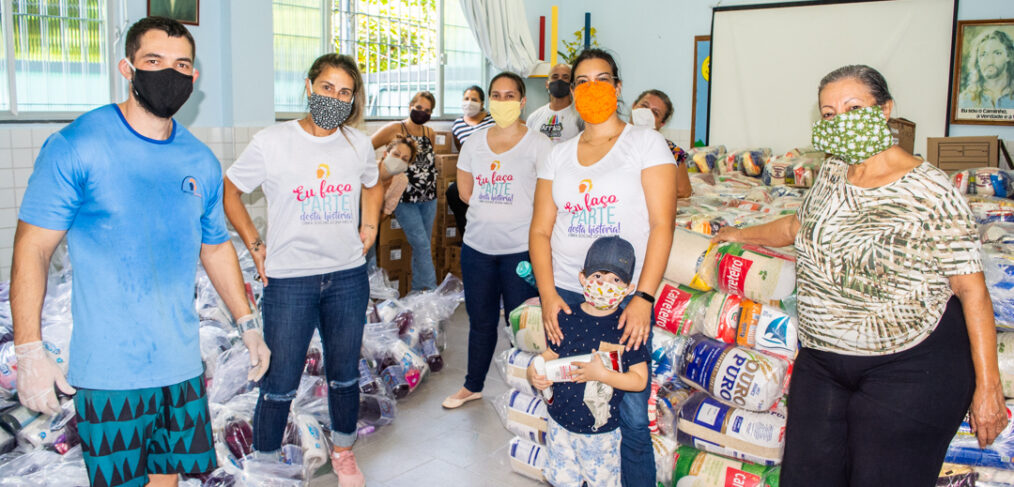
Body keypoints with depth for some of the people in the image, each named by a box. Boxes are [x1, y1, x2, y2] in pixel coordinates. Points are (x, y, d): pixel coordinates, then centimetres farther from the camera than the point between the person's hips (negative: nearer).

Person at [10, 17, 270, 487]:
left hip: (182, 364, 5)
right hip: (107, 372, -4)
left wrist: (249, 325, 13)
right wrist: (29, 351, -14)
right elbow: (32, 250, -9)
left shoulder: (201, 162, 5)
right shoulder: (75, 147, -11)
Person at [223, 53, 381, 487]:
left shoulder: (359, 144, 4)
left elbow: (373, 186, 25)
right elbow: (228, 190, 4)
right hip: (289, 280, -3)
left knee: (345, 374, 16)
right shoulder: (271, 142, -7)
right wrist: (254, 244, -1)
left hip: (349, 276, 4)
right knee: (280, 384, 2)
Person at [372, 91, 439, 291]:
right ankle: (431, 291, -4)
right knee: (421, 245, -9)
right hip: (405, 199, -5)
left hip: (429, 198, 5)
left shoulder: (429, 132, 11)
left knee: (422, 248, 10)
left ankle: (418, 290, 21)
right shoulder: (395, 129, -6)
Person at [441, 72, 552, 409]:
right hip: (477, 246, 4)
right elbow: (465, 189, 15)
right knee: (480, 320, 16)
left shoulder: (538, 143, -3)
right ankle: (473, 386, 32)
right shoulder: (474, 143, 10)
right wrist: (489, 210, 6)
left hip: (520, 248, -4)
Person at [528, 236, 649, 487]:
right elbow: (550, 355, 4)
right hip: (561, 422, 2)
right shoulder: (567, 320, -6)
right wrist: (534, 373, -16)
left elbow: (640, 379, -12)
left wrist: (602, 374, -24)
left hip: (602, 430, -2)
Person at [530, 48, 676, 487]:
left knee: (631, 416, -3)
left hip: (626, 298, -3)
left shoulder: (646, 143, 1)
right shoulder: (559, 155, 12)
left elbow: (662, 224, -7)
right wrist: (548, 295, -4)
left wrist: (643, 298, -15)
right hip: (565, 297, 4)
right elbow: (540, 230, 9)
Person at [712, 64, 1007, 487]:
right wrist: (740, 235, 37)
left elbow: (972, 291, -12)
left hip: (910, 364, -6)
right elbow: (801, 225, 25)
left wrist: (988, 385, -13)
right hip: (821, 358, 6)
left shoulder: (931, 191, -14)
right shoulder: (833, 172, 5)